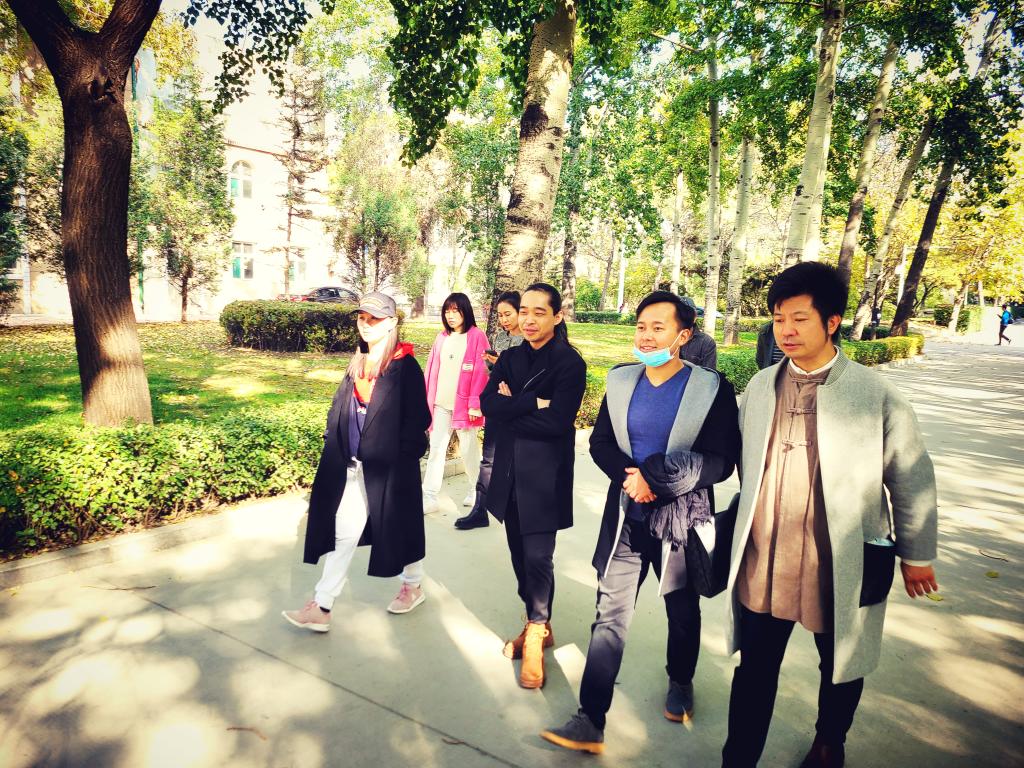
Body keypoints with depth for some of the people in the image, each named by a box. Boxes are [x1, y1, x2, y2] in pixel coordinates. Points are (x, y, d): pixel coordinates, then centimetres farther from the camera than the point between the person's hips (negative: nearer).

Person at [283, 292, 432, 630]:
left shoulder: (405, 366, -11)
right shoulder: (357, 364, 10)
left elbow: (417, 418, -13)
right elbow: (341, 408, 16)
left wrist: (402, 456, -15)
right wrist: (334, 444, 9)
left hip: (390, 467, -6)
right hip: (352, 466, 6)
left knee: (398, 526, 12)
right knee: (342, 532, 7)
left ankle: (413, 585, 36)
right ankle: (321, 607, 12)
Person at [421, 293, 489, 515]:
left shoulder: (476, 337, -6)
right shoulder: (442, 337, 10)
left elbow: (481, 372, -11)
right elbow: (432, 369, 11)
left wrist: (475, 403, -15)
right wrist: (428, 399, 7)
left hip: (464, 404, -5)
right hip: (440, 404, 5)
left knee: (469, 449, 8)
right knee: (436, 449, 4)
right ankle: (429, 497, 7)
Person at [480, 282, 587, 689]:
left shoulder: (570, 363, -8)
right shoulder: (510, 358, 8)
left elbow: (557, 421, -18)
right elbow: (488, 403, -7)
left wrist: (510, 409, -11)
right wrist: (533, 403, -17)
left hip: (546, 473, -5)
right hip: (510, 470, 6)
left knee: (538, 556, -2)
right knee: (520, 553, 13)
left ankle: (535, 637, 18)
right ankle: (539, 625, 32)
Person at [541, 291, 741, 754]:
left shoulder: (712, 388, -11)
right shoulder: (620, 381, 1)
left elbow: (721, 461, -16)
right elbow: (600, 443, 4)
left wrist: (652, 474, -23)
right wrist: (630, 475, -16)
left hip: (680, 521, -2)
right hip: (627, 519, 2)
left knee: (682, 611, 20)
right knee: (609, 616, 2)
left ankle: (680, 684, 47)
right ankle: (590, 722, 10)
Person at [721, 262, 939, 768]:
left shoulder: (876, 396, -10)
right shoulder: (760, 387, 1)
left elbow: (912, 481, -2)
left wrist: (917, 555, 5)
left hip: (839, 565, -1)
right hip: (762, 561, 2)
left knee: (841, 666, 20)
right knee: (755, 667, 10)